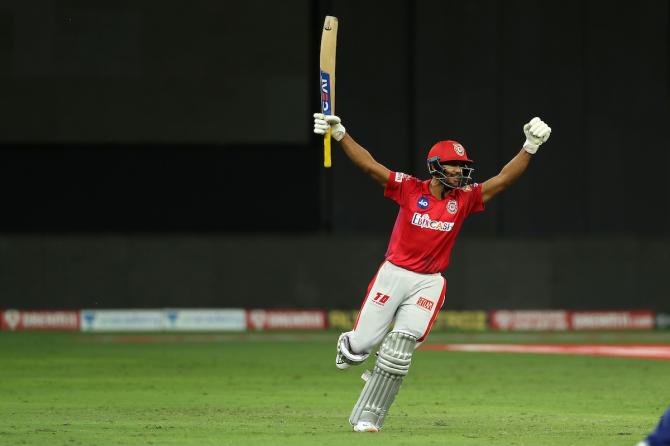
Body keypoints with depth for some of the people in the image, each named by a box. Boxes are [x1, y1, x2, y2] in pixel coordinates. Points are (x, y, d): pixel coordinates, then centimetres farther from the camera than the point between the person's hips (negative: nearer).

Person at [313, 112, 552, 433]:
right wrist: (340, 134, -21)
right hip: (393, 274, -1)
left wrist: (530, 148, -15)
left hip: (429, 283, 1)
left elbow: (504, 179, -2)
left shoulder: (464, 199, 3)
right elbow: (369, 165, -10)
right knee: (361, 346, -3)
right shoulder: (410, 189, -4)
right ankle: (349, 346, 37)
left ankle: (367, 416, 3)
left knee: (398, 352, -8)